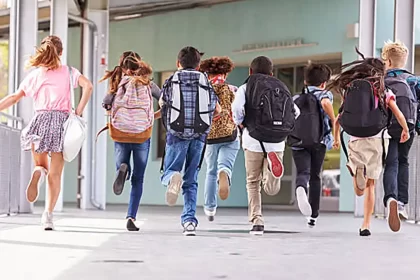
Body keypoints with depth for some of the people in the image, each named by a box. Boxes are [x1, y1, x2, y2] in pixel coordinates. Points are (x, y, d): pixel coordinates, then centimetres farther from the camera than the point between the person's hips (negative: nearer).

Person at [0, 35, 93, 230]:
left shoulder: (35, 75, 13)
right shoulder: (68, 72, 9)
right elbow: (87, 85, -8)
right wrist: (79, 112, -3)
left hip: (40, 120, 1)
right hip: (61, 120, -1)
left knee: (41, 165, 17)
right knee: (55, 174, 3)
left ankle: (38, 172, -22)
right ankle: (48, 215, -10)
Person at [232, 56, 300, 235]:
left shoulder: (246, 88, 5)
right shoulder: (281, 88, 15)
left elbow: (237, 108, -15)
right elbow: (295, 112, 8)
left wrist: (240, 124, 3)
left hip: (254, 140, -2)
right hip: (277, 141, 2)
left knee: (253, 183, 12)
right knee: (272, 189, 5)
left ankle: (256, 222, 3)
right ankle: (273, 162, -26)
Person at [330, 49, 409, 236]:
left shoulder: (350, 90, 9)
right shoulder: (383, 91, 2)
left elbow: (338, 119, 9)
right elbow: (399, 115, -3)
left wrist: (336, 138, 24)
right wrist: (406, 131, 15)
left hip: (356, 141, 1)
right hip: (377, 139, -1)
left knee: (359, 191, 7)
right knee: (370, 185, 12)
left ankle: (357, 170, -25)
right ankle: (366, 225, 6)